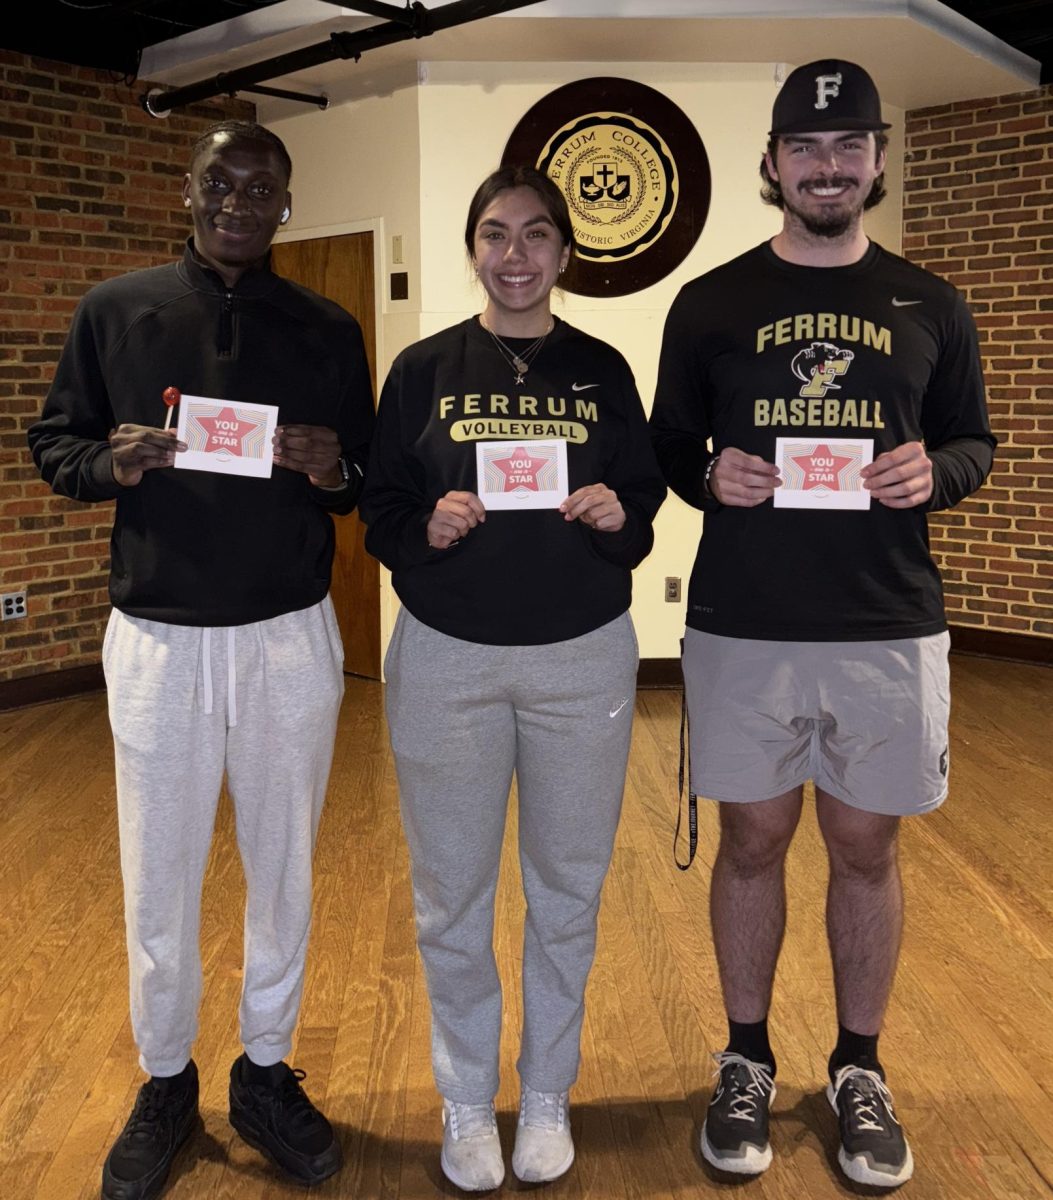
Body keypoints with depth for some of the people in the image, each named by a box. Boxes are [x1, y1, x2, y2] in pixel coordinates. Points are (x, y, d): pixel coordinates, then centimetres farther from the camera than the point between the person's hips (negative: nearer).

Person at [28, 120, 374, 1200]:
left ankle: (266, 1072, 32)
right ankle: (165, 1082, 31)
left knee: (283, 866, 12)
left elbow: (371, 481, 7)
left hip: (290, 635, 1)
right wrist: (113, 464, -14)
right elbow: (53, 442, 7)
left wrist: (333, 470, -15)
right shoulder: (115, 311, 4)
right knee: (158, 877, 8)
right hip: (156, 636, 0)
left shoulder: (328, 331, 5)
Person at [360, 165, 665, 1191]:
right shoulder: (423, 369, 2)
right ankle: (466, 1098, 30)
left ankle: (548, 1093, 33)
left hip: (583, 656, 1)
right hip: (447, 655, 0)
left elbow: (645, 507, 7)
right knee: (451, 893, 8)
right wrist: (428, 527, -18)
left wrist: (617, 515, -14)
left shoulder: (602, 370, 5)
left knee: (566, 886, 11)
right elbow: (379, 511, 2)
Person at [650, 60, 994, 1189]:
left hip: (889, 627, 1)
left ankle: (859, 1071, 30)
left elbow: (974, 441, 13)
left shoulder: (931, 307, 8)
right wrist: (711, 477, -13)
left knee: (865, 846, 10)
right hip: (742, 627, -1)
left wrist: (933, 471, -9)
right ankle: (746, 1063, 29)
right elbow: (666, 447, 9)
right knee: (752, 843, 9)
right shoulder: (710, 302, 5)